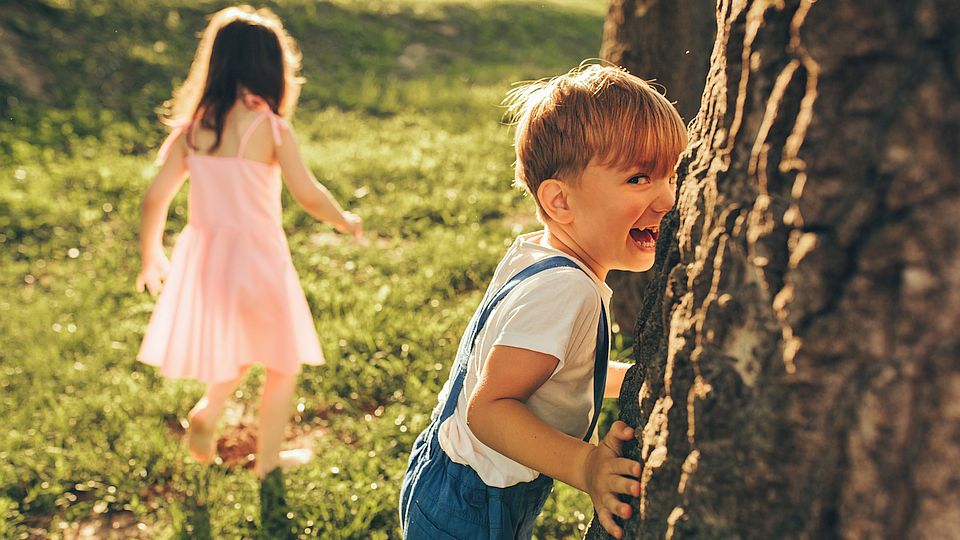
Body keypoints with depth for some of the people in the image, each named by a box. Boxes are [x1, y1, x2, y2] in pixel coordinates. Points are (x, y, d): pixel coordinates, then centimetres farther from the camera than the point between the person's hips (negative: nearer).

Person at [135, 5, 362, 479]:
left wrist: (151, 258, 16)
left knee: (236, 349, 31)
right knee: (283, 363, 17)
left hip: (203, 255, 5)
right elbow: (309, 196, -12)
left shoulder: (191, 126, -1)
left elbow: (154, 199, 1)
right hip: (255, 256, -5)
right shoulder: (270, 128, -14)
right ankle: (268, 458, 27)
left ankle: (207, 412, 10)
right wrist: (344, 221, 8)